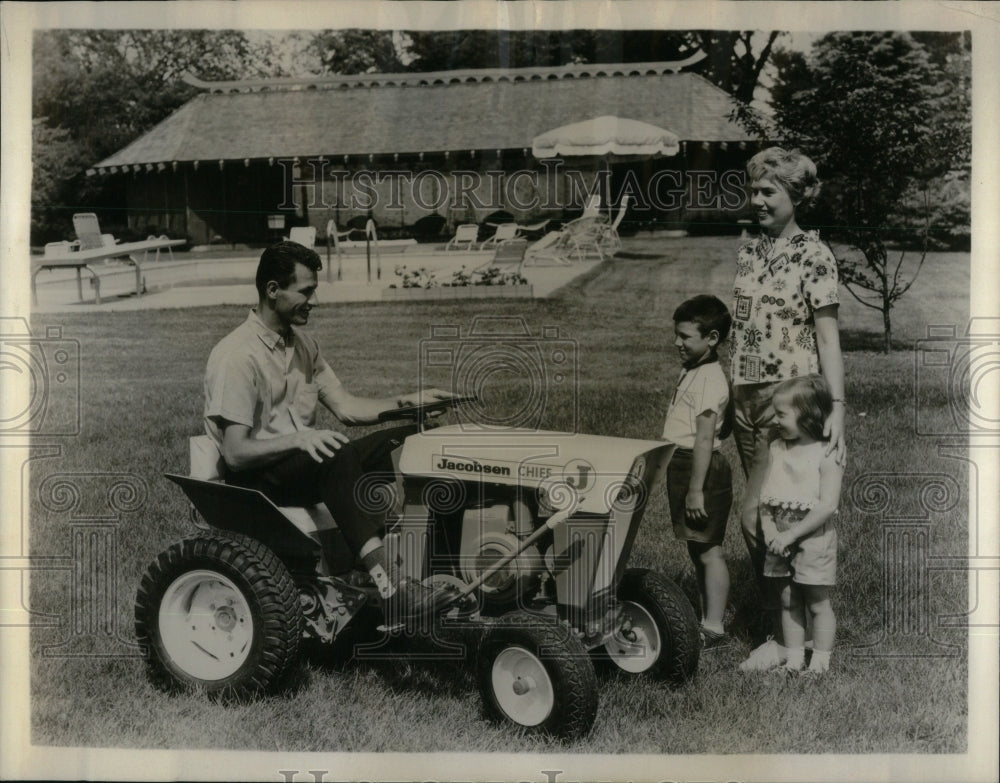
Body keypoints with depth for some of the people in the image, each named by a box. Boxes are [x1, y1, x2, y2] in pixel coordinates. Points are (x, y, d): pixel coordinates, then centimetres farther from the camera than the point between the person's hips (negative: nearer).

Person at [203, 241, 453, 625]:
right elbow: (236, 453, -20)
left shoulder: (302, 344, 13)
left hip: (307, 460, 8)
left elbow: (346, 407, 10)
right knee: (338, 458, -38)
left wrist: (408, 402, -4)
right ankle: (389, 587, -46)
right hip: (257, 479, -8)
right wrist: (299, 439, -33)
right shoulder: (236, 356, -15)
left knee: (407, 439, -13)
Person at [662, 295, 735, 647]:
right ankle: (707, 619, 25)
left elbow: (704, 439, -22)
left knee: (708, 550, -3)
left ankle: (714, 629, 4)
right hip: (683, 466, 10)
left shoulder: (710, 380, -17)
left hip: (703, 470, -10)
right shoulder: (691, 373, 14)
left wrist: (696, 490, -23)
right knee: (697, 550, 16)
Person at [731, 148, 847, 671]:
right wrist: (727, 399, 17)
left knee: (756, 515, -12)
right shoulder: (747, 253, 14)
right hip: (745, 397, 7)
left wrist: (836, 406, -18)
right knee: (772, 518, 10)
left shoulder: (812, 255, -6)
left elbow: (828, 337, -10)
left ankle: (781, 636, 1)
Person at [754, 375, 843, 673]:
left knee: (817, 603, 5)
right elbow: (762, 493, 8)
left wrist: (791, 534, -20)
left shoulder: (827, 456, -13)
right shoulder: (775, 450, 5)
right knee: (788, 602, 11)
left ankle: (820, 661, 15)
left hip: (813, 540, -6)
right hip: (780, 541, 6)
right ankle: (793, 659, 20)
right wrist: (769, 528, -9)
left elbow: (827, 506, -19)